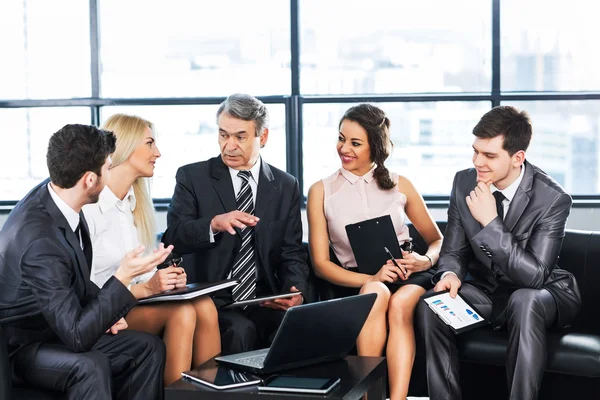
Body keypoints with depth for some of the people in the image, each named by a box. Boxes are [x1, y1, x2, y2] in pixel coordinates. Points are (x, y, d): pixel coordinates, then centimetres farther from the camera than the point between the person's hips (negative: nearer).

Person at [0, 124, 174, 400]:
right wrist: (124, 276, -32)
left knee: (148, 348, 0)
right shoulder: (41, 241, -33)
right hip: (22, 346, -9)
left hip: (61, 326, 9)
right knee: (90, 366, -36)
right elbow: (76, 335, -31)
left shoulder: (54, 194, -6)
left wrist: (104, 310, 1)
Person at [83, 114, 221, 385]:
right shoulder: (87, 206, -14)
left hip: (132, 301, 7)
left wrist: (166, 280, -8)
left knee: (204, 306, -21)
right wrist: (146, 288, -23)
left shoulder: (134, 201, 12)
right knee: (181, 312, -30)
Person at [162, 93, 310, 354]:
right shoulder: (192, 177, 4)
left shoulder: (286, 186, 11)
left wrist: (295, 290, -13)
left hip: (267, 302, 2)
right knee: (240, 330, -33)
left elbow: (292, 254, 8)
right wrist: (213, 224, -25)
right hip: (212, 300, -2)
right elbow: (172, 239, -6)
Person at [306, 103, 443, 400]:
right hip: (356, 284, 0)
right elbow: (321, 263, 2)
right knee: (376, 293, -36)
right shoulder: (321, 192, 7)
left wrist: (425, 261, -8)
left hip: (407, 276, 1)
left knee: (400, 304, -35)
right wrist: (370, 278, -15)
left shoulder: (399, 186, 11)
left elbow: (437, 240, 18)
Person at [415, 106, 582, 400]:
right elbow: (453, 251, 0)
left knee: (524, 301, -38)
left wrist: (490, 222, -33)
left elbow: (534, 276, -28)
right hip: (485, 291, 4)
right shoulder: (464, 182, -8)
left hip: (538, 295, -4)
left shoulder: (552, 199, -22)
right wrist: (451, 274, -25)